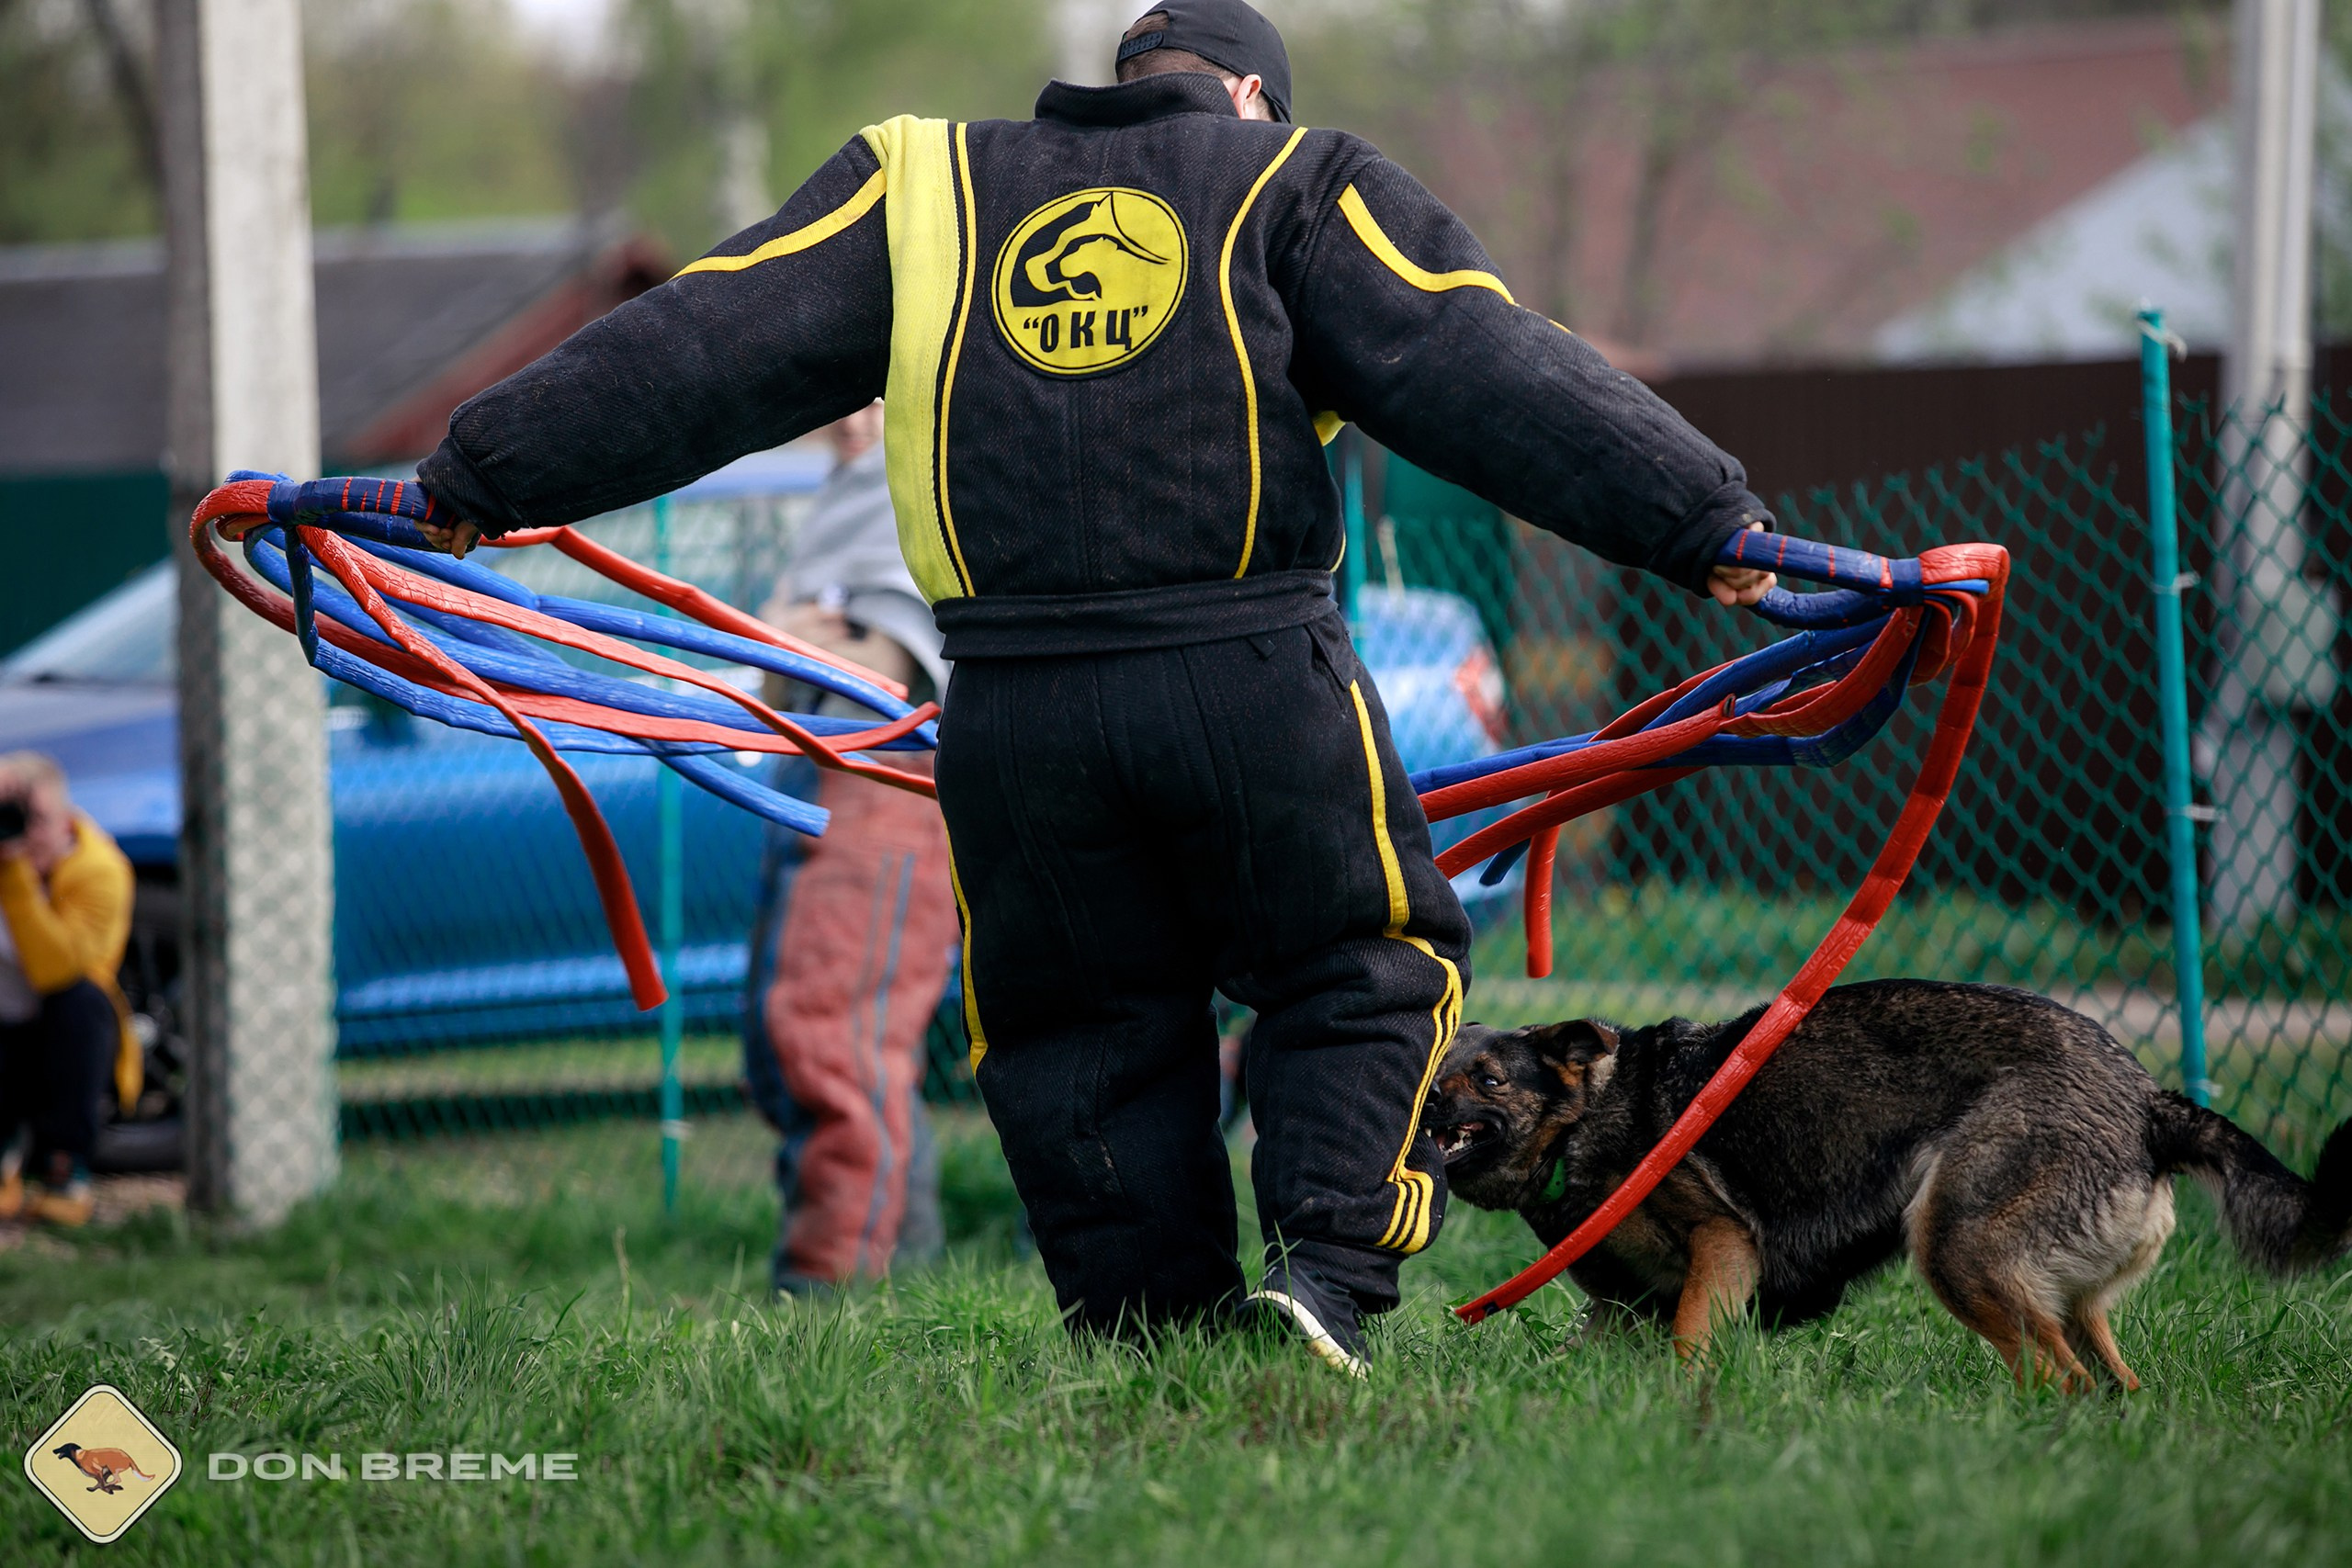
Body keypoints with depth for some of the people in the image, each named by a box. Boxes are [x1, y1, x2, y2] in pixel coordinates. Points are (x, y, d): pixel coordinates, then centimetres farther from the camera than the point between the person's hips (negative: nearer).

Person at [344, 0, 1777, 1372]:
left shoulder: (925, 187, 16)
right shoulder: (1293, 184, 9)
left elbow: (700, 354, 14)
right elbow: (1486, 370, -2)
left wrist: (480, 476, 20)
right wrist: (1705, 519, -6)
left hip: (1013, 711, 2)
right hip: (1256, 688, -2)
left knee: (1083, 1025, 14)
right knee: (1363, 970, 15)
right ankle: (1330, 1262, -3)